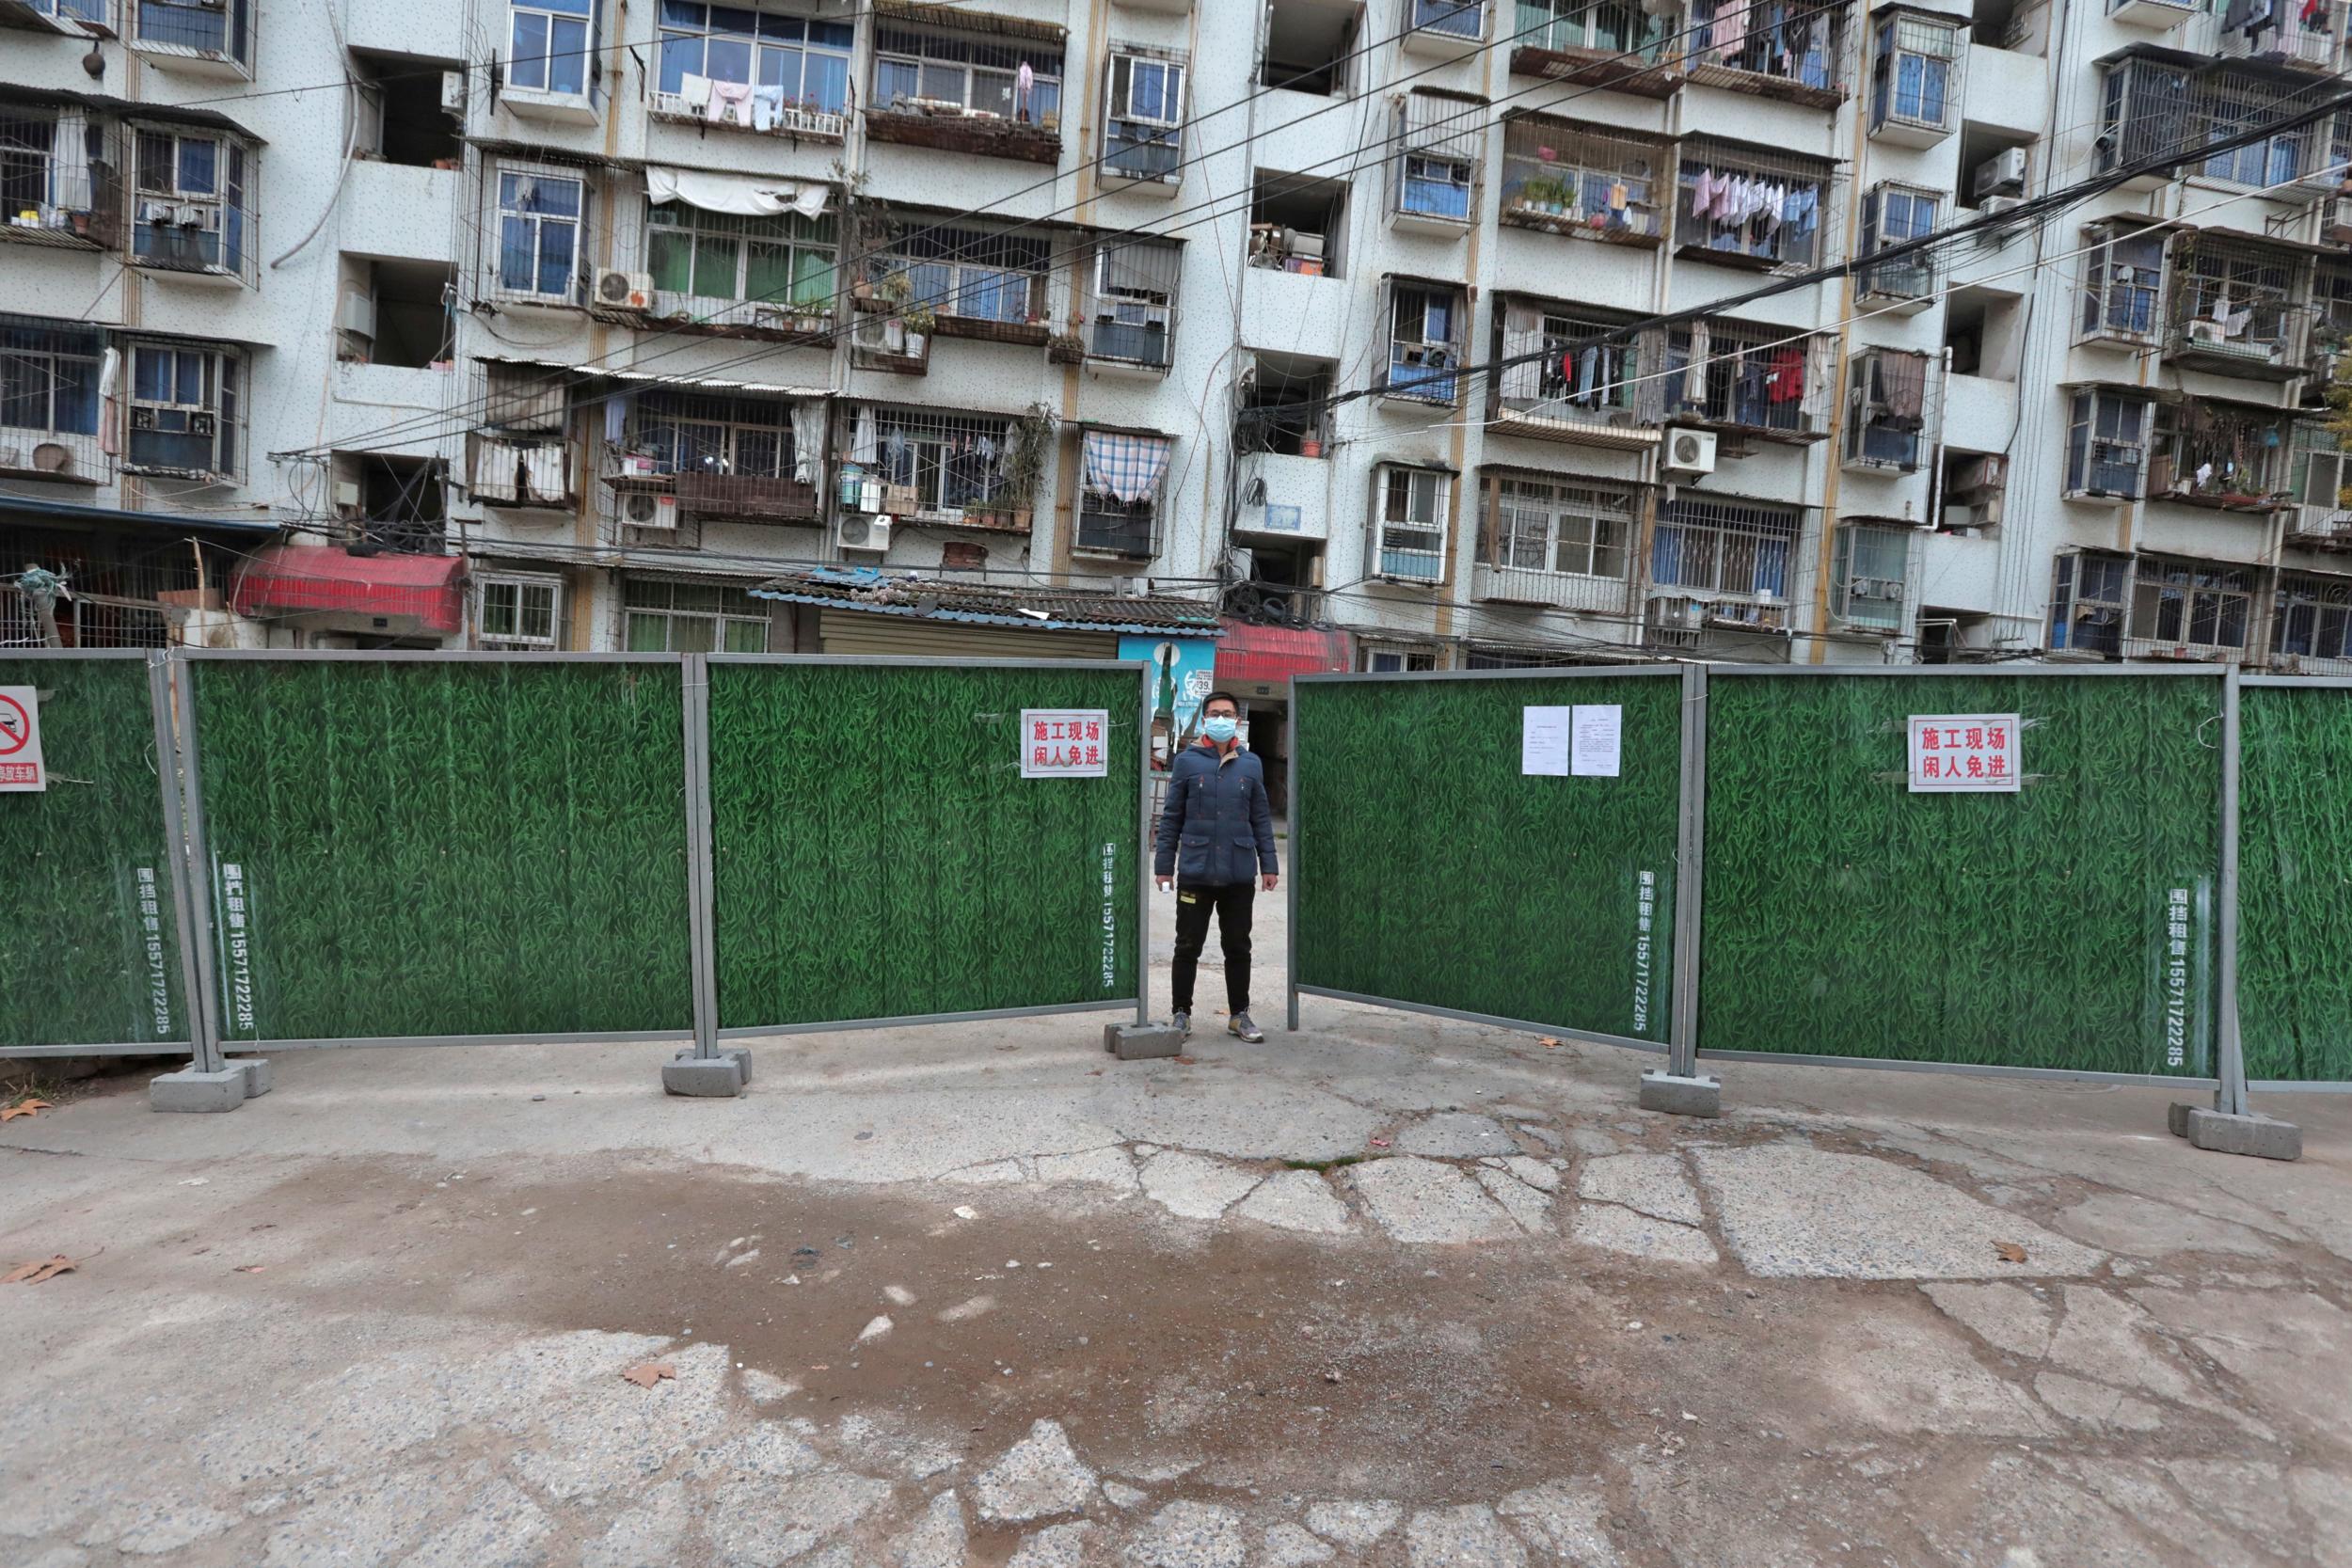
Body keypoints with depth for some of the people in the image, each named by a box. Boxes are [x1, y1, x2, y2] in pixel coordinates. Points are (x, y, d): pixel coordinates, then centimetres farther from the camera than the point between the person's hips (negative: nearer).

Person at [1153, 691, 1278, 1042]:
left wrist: (1268, 864, 7)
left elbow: (1261, 817, 10)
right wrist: (1164, 864, 0)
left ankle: (1239, 1014, 24)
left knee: (1238, 948, 12)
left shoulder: (1251, 763, 6)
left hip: (1240, 874, 2)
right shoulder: (1187, 761, 0)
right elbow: (1171, 816, 2)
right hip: (1195, 872, -2)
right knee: (1188, 947, 8)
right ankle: (1182, 1013, 21)